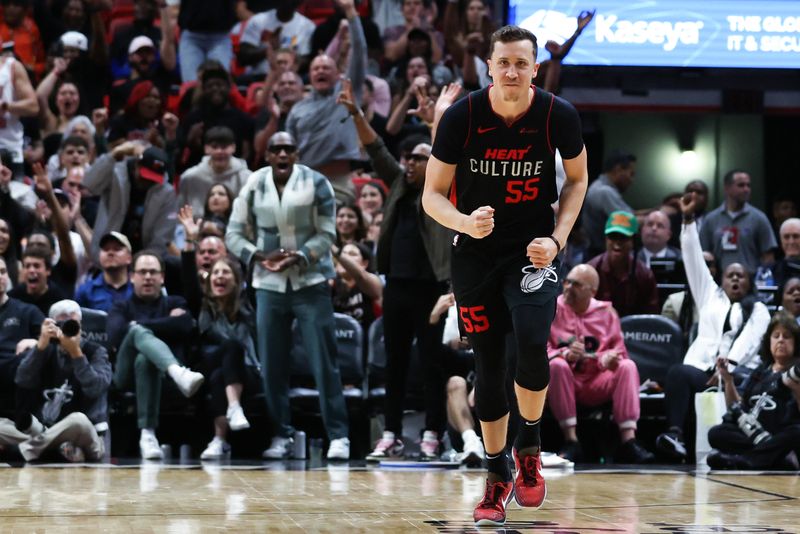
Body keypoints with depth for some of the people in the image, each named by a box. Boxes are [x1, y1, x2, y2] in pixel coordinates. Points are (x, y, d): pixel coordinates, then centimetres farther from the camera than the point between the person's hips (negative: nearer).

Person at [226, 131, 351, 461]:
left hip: (310, 283, -3)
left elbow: (326, 234, -4)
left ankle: (338, 435, -3)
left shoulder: (316, 184, -4)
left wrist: (300, 257, -20)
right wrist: (260, 257, -12)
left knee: (324, 361, -6)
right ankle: (281, 435, 14)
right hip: (269, 285, 3)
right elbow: (234, 234, 5)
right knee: (271, 365, 4)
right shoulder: (253, 186, 2)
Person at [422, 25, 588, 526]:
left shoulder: (559, 115, -13)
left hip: (533, 247, -1)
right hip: (477, 252, 1)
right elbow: (433, 194, -7)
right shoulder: (462, 116, -15)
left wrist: (557, 239, -8)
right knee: (489, 362, 6)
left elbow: (577, 178, 5)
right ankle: (499, 476, 22)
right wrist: (465, 222, -29)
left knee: (532, 343, -23)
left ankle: (529, 446, 4)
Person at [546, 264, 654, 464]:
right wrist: (565, 354, -28)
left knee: (628, 366, -23)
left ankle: (628, 442, -32)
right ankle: (570, 442, -32)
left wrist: (608, 358, -20)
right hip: (565, 382, -2)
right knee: (557, 365, -33)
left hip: (598, 384, 2)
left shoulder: (606, 311, 9)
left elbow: (619, 351, 4)